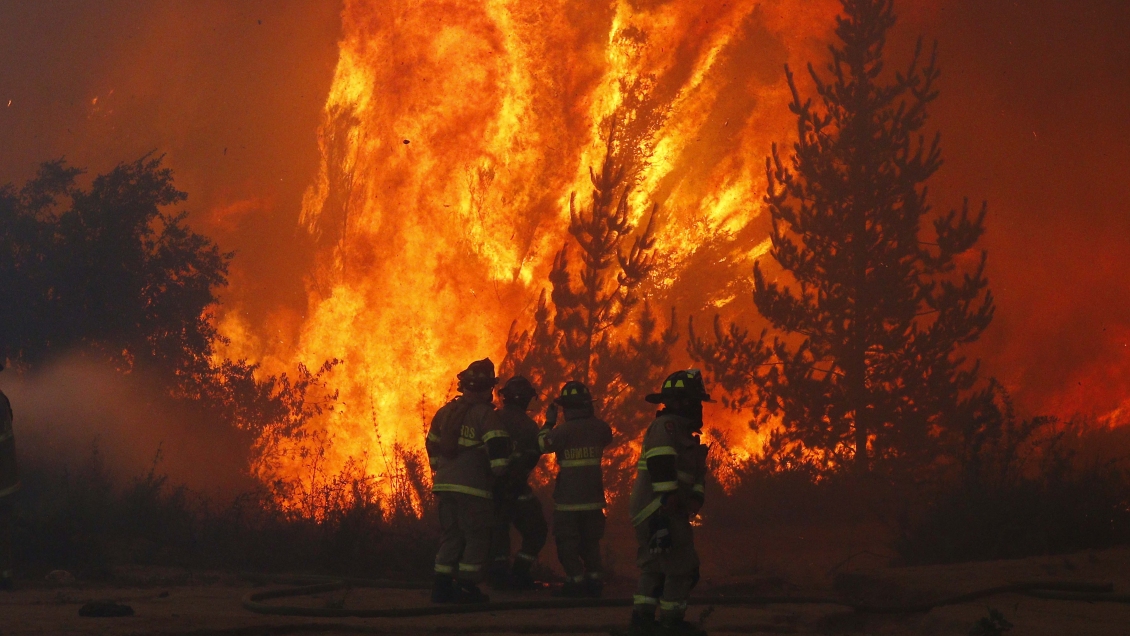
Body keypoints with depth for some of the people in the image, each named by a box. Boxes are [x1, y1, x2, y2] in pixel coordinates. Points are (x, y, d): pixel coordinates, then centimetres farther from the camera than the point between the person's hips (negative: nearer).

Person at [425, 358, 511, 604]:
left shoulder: (445, 412, 14)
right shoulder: (485, 413, -8)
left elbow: (432, 445, 22)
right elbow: (497, 445, -19)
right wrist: (499, 473, -5)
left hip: (444, 484, 7)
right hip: (473, 486, -7)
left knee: (450, 536, 14)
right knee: (477, 538, 3)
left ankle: (442, 587, 11)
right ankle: (466, 587, -2)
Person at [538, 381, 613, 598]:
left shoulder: (564, 430, -17)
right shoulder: (599, 427, -3)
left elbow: (543, 444, -6)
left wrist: (549, 423, 6)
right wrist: (591, 417, 20)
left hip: (568, 497, -5)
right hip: (593, 495, 5)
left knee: (567, 540, 4)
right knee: (591, 540, 16)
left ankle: (575, 580, -1)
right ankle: (595, 580, 13)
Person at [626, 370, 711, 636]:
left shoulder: (684, 432, 16)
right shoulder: (665, 427, -17)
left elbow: (697, 474, 12)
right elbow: (662, 472, -24)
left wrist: (695, 499, -7)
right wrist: (663, 520, -28)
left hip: (648, 513, 10)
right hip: (658, 512, -10)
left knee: (655, 566, 15)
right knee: (682, 567, -3)